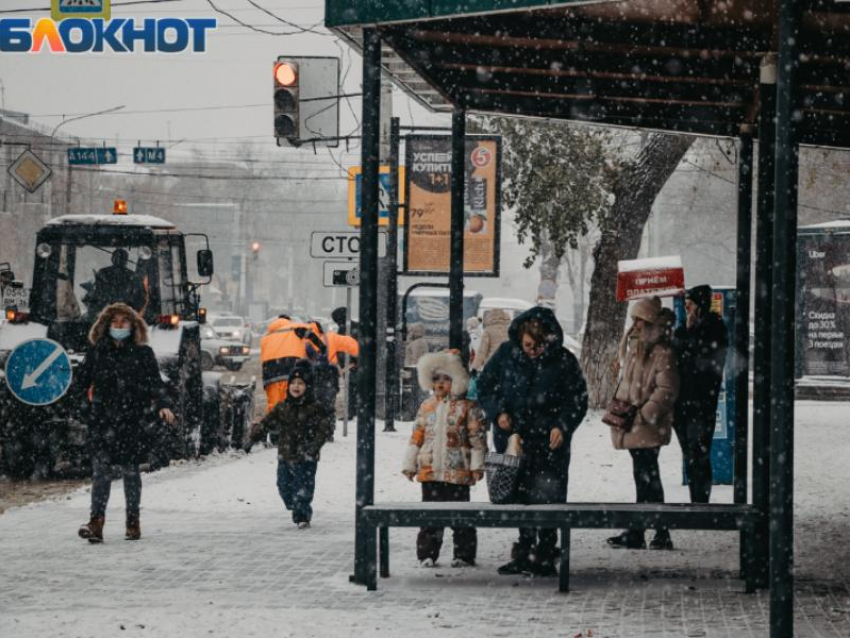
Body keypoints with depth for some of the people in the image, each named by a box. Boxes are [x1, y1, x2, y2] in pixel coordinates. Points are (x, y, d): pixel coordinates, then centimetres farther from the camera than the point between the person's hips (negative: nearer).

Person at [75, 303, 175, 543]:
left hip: (131, 420, 0)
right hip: (101, 420, 0)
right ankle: (96, 523, -17)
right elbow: (81, 379, 17)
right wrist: (87, 404, 8)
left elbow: (155, 382, -1)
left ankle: (133, 521, 15)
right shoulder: (97, 352, 7)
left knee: (130, 469, 5)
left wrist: (162, 405, -16)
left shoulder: (142, 353, 4)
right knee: (100, 468, -10)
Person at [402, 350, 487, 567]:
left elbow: (477, 437, -5)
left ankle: (464, 555, 9)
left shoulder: (467, 407, -3)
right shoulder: (427, 406, 11)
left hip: (457, 472, -4)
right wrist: (410, 464, 10)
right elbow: (416, 436, 13)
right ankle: (427, 553, 14)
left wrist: (477, 466, -8)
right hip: (430, 470, 4)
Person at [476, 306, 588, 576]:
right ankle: (524, 552, 14)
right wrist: (498, 412, -7)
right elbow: (484, 386, 9)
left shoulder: (563, 361, -6)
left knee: (547, 499, -6)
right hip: (512, 439, 2)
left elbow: (578, 400, 0)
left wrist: (562, 426, -15)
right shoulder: (505, 354, -1)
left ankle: (544, 554, 2)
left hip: (549, 444, -2)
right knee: (519, 498, 6)